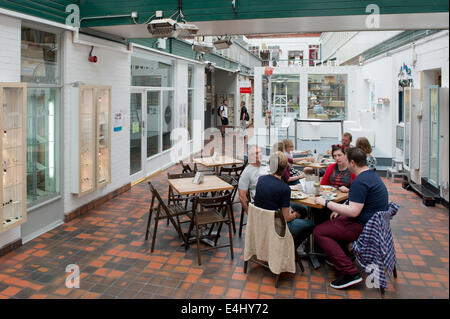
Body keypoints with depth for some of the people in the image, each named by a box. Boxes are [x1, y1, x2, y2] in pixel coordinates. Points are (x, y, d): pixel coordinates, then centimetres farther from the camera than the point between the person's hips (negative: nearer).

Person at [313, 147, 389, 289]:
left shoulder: (360, 181, -23)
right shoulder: (372, 175, 11)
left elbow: (353, 212, -28)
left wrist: (326, 203, -20)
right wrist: (339, 209, 12)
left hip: (364, 227, -11)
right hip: (373, 221, 11)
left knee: (319, 232, -13)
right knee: (334, 219, 26)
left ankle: (350, 272, -17)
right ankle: (339, 257, 26)